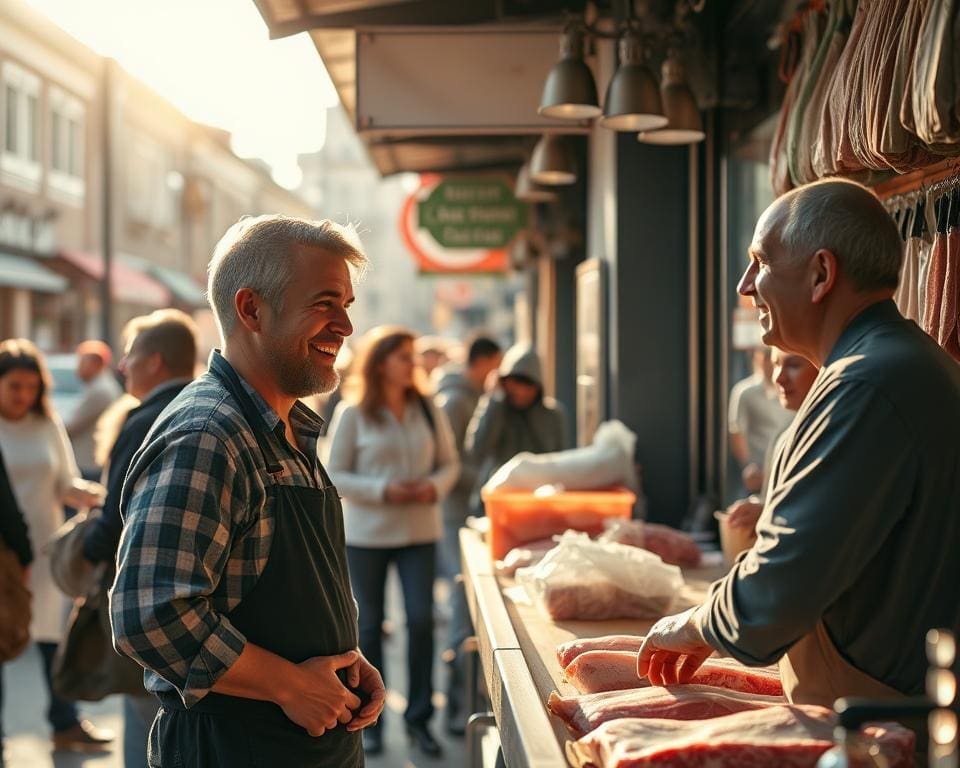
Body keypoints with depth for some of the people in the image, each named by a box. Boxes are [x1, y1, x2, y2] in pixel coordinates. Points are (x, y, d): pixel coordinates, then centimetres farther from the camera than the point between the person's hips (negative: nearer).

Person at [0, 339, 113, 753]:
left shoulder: (47, 424, 5)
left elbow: (65, 485, 9)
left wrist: (89, 493, -13)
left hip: (44, 548, 3)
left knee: (55, 635, 8)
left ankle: (65, 723, 22)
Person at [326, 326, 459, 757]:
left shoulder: (428, 410, 3)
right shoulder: (353, 413, -6)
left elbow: (449, 462, 10)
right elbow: (335, 475, -6)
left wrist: (435, 486, -11)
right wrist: (382, 490, -18)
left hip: (420, 531, 2)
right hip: (367, 533, -2)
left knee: (422, 619, -4)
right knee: (369, 625, 7)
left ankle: (419, 717, 11)